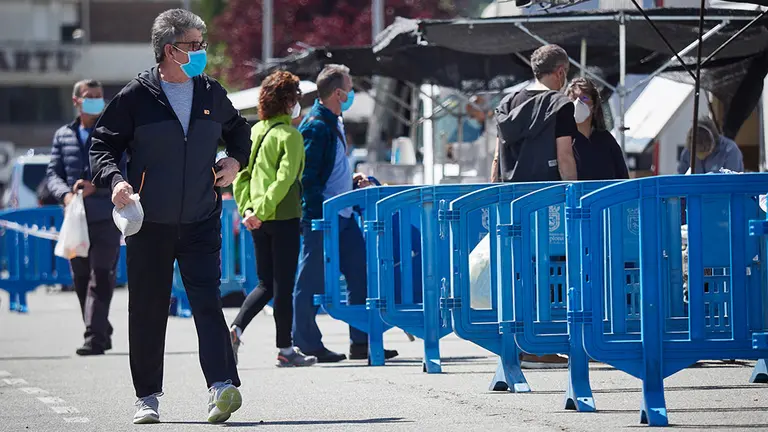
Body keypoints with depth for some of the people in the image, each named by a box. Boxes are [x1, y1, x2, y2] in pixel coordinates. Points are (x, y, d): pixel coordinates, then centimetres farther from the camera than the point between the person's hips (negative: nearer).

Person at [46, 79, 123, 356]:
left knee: (101, 277, -13)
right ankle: (101, 332, 21)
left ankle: (95, 337, -18)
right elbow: (53, 173, 9)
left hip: (107, 218, -4)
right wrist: (65, 194, -12)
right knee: (81, 279, 8)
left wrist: (95, 185, -20)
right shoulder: (63, 136, 14)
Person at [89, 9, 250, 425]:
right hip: (150, 223, -2)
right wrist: (114, 179, -16)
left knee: (207, 300, -12)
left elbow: (238, 130, 28)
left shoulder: (211, 94, 9)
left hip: (201, 220, 2)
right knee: (148, 309, 5)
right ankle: (147, 397, 15)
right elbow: (101, 145, 2)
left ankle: (221, 386, -21)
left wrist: (236, 160, 10)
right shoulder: (136, 96, -2)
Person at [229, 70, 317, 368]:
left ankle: (235, 330, -3)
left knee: (266, 285, 14)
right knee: (283, 285, 1)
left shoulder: (256, 131, 9)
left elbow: (241, 173, 8)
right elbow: (285, 179, -19)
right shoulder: (291, 136, -11)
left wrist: (246, 207, 4)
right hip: (283, 217, -6)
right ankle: (285, 351, 7)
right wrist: (262, 211, -18)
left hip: (259, 220, 6)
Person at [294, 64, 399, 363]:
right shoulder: (315, 126, -14)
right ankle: (306, 345, 5)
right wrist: (319, 215, -22)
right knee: (312, 281, -2)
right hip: (321, 217, -10)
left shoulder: (334, 123, 16)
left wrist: (352, 181, 13)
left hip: (344, 215, 10)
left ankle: (362, 342, 13)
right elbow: (307, 177, -19)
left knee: (359, 273, 8)